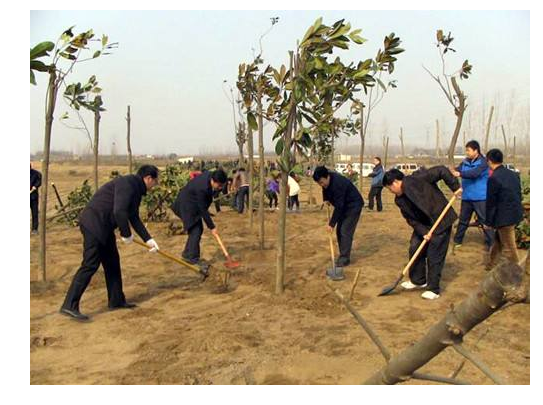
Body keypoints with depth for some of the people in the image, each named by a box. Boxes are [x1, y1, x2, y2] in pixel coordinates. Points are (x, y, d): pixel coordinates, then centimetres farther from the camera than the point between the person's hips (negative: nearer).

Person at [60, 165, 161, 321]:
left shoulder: (136, 190, 15)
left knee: (112, 263, 14)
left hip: (104, 227, 10)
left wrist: (148, 239, 19)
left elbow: (134, 218, 22)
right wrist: (127, 234, -14)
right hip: (94, 224, -10)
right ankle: (69, 306, -6)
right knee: (90, 265, -11)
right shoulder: (127, 183, -17)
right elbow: (119, 211, -27)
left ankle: (116, 300, 25)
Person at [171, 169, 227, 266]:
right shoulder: (202, 188, -36)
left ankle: (187, 253, 24)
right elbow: (203, 210, -28)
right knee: (196, 231, -12)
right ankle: (193, 259, -5)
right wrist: (212, 227, -22)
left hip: (194, 204, 9)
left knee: (198, 229, 12)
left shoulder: (210, 175, -12)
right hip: (186, 206, -9)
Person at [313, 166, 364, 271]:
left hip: (354, 206, -9)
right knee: (339, 230, 7)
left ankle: (345, 259, -7)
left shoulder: (337, 183, -34)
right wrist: (326, 199, 1)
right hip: (344, 205, 9)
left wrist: (331, 224, -28)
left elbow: (339, 206, -31)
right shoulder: (327, 180, -8)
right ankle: (343, 256, 16)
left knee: (345, 231, -13)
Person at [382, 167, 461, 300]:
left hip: (441, 221, -8)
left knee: (434, 255, -3)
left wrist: (455, 187, -21)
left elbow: (441, 170, -21)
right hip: (423, 225, 8)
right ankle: (418, 280, 29)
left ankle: (433, 289, 9)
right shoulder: (400, 200, 0)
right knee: (414, 249, 9)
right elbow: (411, 219, -1)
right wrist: (423, 232, -14)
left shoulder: (418, 179, -22)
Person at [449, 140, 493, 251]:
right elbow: (457, 170, -4)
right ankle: (457, 241, 26)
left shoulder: (483, 162, -12)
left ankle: (490, 244, 8)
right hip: (467, 197, 6)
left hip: (480, 198, -6)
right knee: (463, 220, 15)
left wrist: (460, 174, -41)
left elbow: (475, 173, -28)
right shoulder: (465, 162, 7)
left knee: (484, 220, 0)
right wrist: (451, 171, -28)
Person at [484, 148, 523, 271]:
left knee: (509, 247, 5)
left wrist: (488, 222, -5)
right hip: (515, 213, 8)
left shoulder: (493, 179, -19)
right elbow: (519, 195, 13)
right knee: (498, 240, 23)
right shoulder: (513, 174, 5)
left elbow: (491, 203, -14)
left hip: (504, 217, -8)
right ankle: (492, 265, 35)